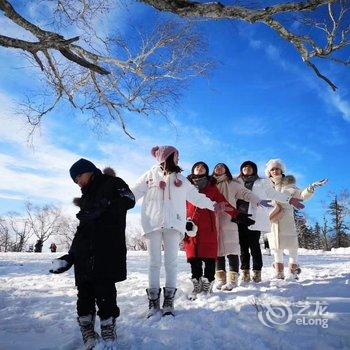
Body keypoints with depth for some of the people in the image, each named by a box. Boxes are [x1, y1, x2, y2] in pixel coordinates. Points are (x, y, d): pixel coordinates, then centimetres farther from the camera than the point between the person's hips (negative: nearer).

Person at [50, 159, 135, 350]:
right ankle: (88, 334, 18)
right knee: (84, 293, 6)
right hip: (85, 256, 7)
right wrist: (71, 256, 19)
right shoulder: (88, 196, 24)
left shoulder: (112, 184, 4)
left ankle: (108, 333, 8)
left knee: (105, 293, -5)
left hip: (107, 253, -7)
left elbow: (128, 200, -13)